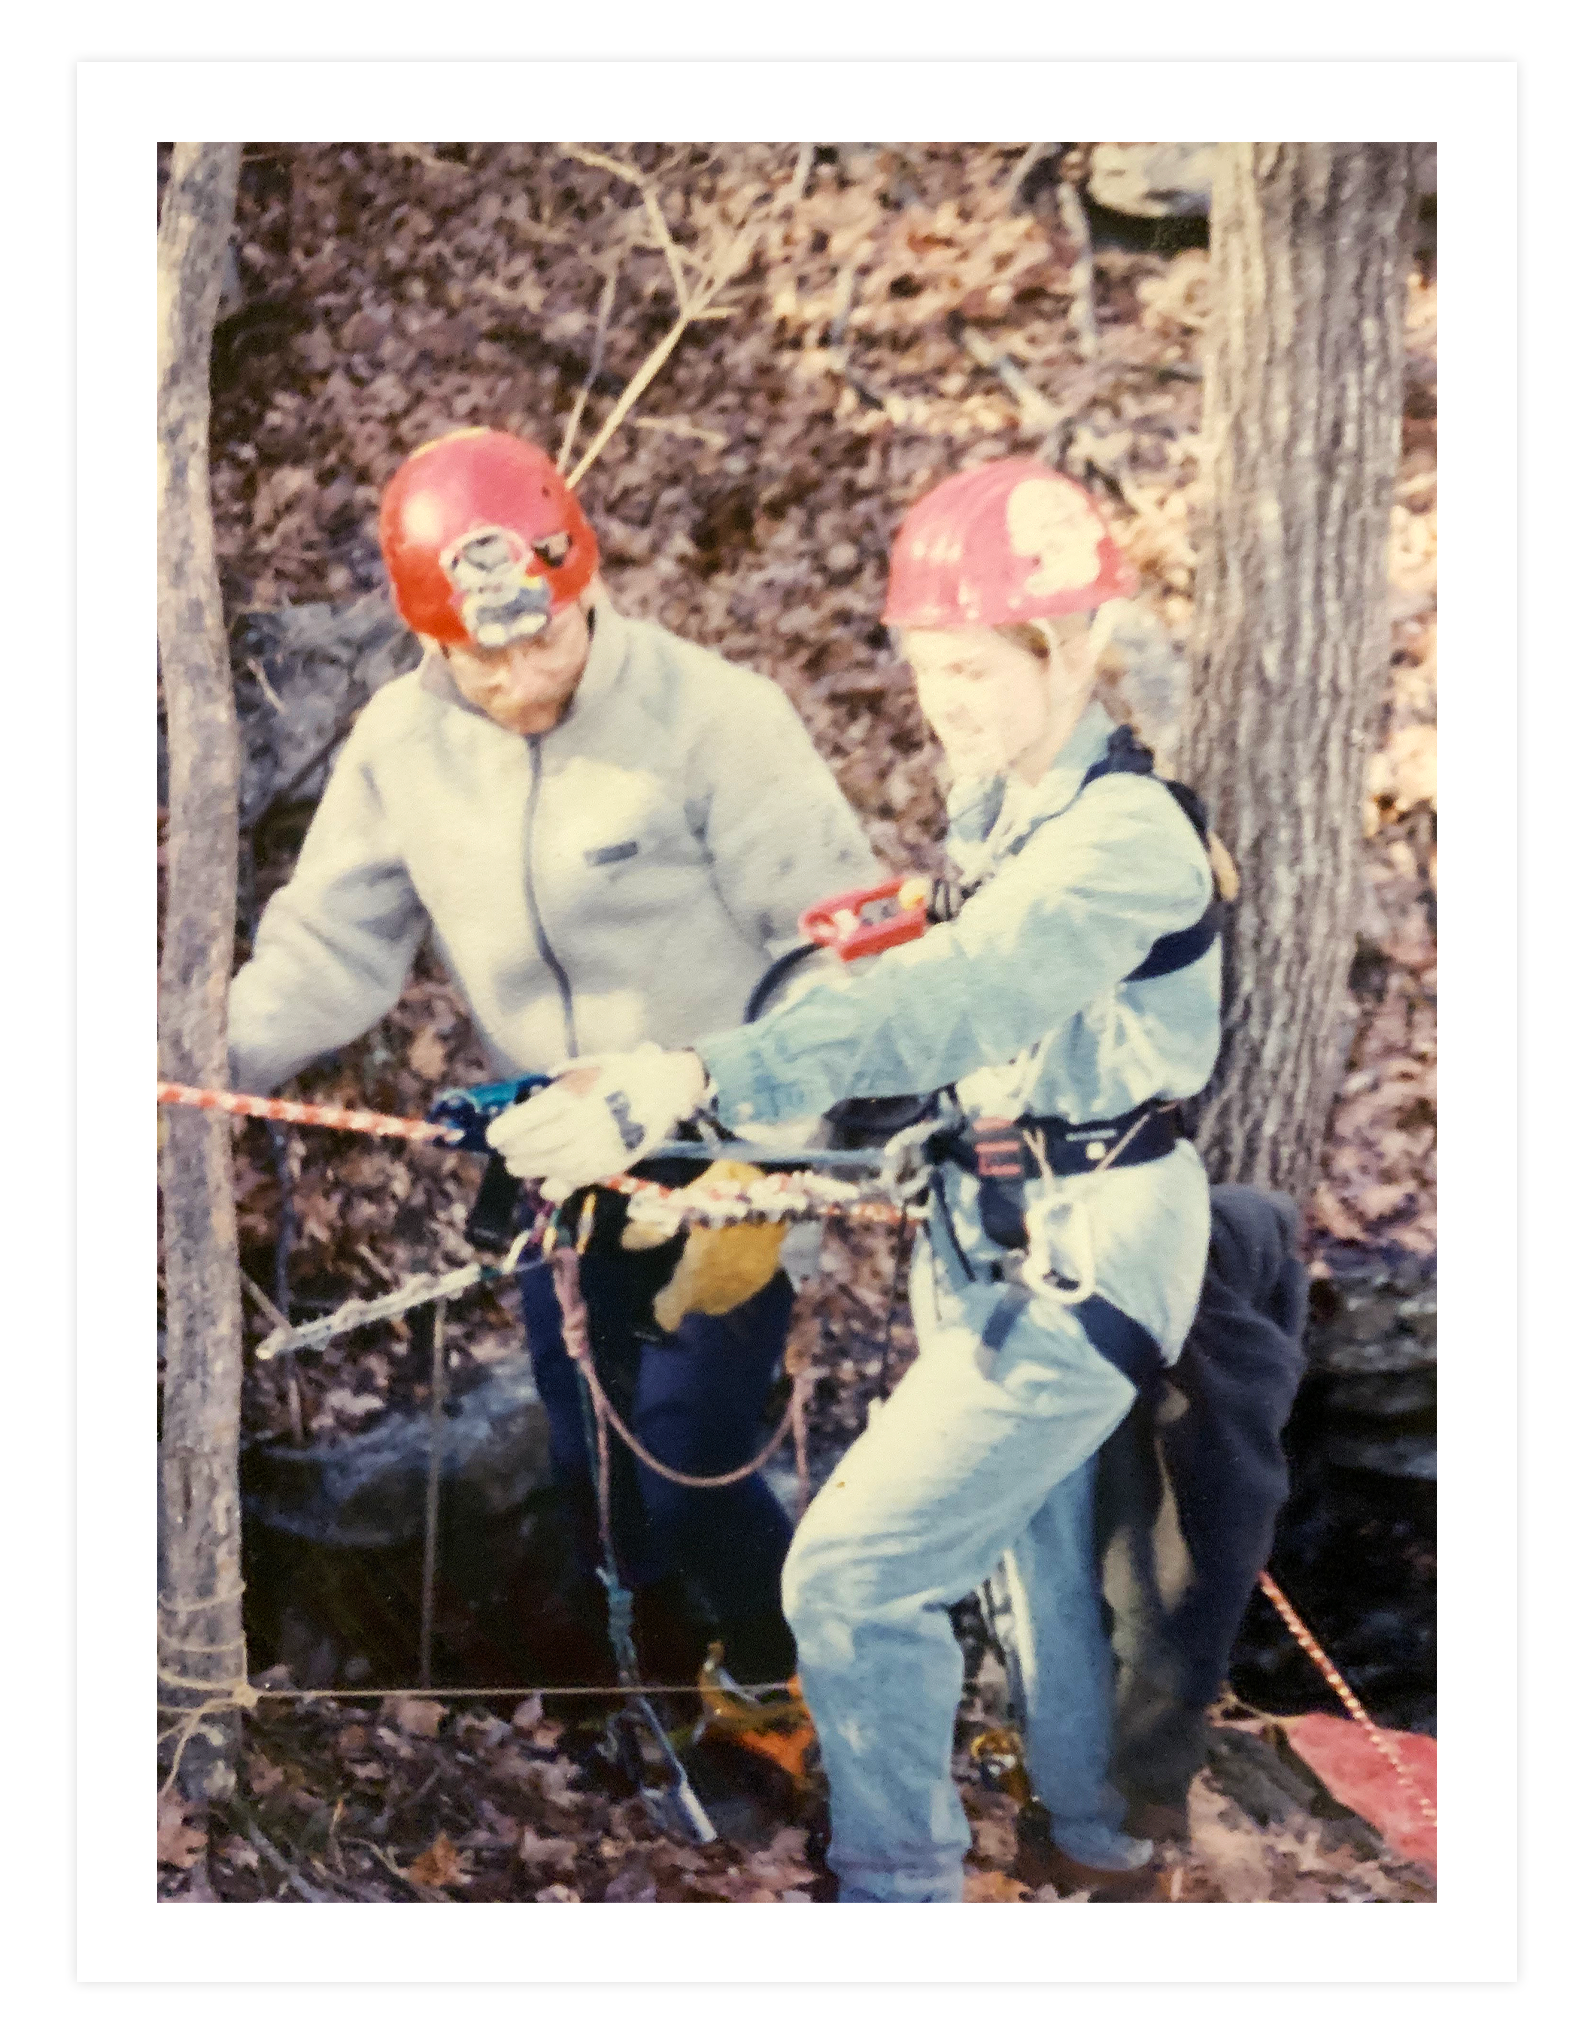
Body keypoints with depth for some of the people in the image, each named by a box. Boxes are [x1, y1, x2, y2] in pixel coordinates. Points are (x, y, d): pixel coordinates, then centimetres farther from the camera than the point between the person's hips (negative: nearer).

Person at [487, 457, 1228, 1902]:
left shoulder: (1130, 833, -25)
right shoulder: (994, 801, 3)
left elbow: (943, 1002, -39)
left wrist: (692, 1082, -49)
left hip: (1084, 1264, -9)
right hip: (993, 1239, 9)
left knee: (854, 1576, -8)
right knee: (1045, 1546, 24)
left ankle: (902, 1890, 12)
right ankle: (1101, 1844, 46)